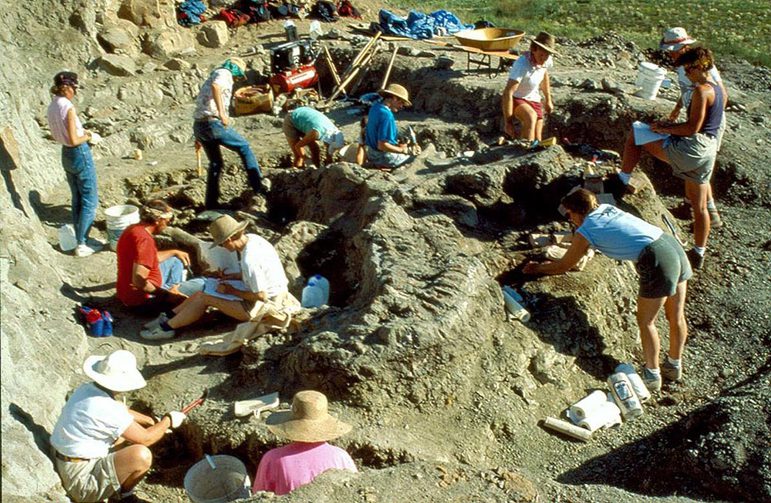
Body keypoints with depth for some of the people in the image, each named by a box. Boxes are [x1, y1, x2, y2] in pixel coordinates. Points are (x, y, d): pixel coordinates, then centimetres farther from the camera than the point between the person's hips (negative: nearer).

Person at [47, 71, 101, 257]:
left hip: (66, 155, 8)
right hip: (80, 154, -8)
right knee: (90, 200, 2)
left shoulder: (52, 107, 4)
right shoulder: (68, 108, -21)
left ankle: (80, 240, 26)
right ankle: (82, 245, 4)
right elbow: (74, 141, -22)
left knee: (77, 199, 18)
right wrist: (86, 137, -4)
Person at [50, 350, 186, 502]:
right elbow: (145, 438, -16)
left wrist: (153, 421, 20)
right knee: (141, 455, -24)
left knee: (129, 433, 20)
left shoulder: (88, 389, -1)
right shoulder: (105, 409, -27)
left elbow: (122, 411, 18)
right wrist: (168, 420, 0)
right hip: (80, 480, -10)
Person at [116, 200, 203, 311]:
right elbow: (138, 281, -34)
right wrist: (166, 294, -23)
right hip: (143, 298, -10)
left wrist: (174, 252, 24)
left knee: (175, 261, 26)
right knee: (201, 284, -9)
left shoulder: (133, 229, 3)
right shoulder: (145, 239, -27)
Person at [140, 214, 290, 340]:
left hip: (266, 304, -9)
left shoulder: (249, 261, -31)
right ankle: (168, 316, 12)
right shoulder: (251, 238, -3)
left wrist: (232, 291, -14)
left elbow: (261, 296, -26)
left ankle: (167, 327, 5)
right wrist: (234, 276, 2)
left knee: (204, 298, -8)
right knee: (208, 287, 9)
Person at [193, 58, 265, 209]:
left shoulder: (213, 76, 29)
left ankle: (211, 204, 20)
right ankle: (259, 187, 6)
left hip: (198, 125, 9)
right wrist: (221, 112, -33)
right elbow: (215, 86, -24)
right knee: (244, 147, 6)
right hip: (213, 123, -9)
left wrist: (199, 136, 30)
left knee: (216, 163, 19)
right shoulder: (224, 73, 0)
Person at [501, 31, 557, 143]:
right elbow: (508, 93, -35)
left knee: (537, 140, -1)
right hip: (515, 99, -6)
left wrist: (548, 100, 22)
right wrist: (508, 121, -34)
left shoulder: (547, 61, -11)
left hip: (533, 100, 7)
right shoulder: (522, 65, -32)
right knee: (531, 116, -37)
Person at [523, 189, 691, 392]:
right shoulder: (607, 208, 19)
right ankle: (675, 366, 36)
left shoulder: (585, 231, -1)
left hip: (656, 261, -8)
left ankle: (652, 375, 22)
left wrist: (536, 268, 25)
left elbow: (563, 266, 11)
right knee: (676, 316, 19)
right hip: (674, 245, 8)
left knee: (646, 322, 11)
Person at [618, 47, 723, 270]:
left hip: (692, 148, -9)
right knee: (698, 205, 17)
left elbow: (692, 128, -19)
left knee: (635, 138, 1)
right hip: (708, 151, 9)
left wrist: (665, 129, -7)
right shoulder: (718, 90, 15)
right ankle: (698, 253, 25)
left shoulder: (701, 91, -14)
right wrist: (671, 126, 15)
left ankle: (621, 182, 10)